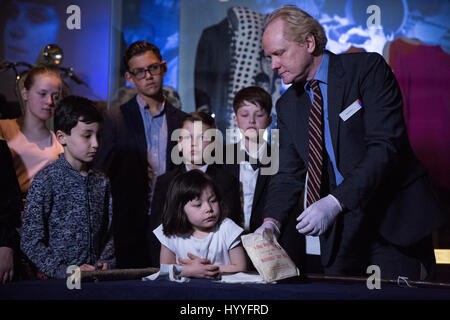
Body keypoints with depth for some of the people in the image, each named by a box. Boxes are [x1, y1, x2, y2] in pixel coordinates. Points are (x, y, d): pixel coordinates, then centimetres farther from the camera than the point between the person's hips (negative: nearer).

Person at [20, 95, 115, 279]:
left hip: (95, 279, 3)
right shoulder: (46, 181, -3)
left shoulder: (102, 183, 12)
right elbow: (30, 241, -6)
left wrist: (105, 262, 0)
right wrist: (65, 271, -12)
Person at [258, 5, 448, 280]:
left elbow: (386, 146, -20)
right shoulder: (288, 105, 9)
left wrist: (335, 202, -29)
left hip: (394, 220, -5)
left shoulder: (368, 69, -10)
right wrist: (272, 221, -12)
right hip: (341, 231, 5)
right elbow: (289, 172, 8)